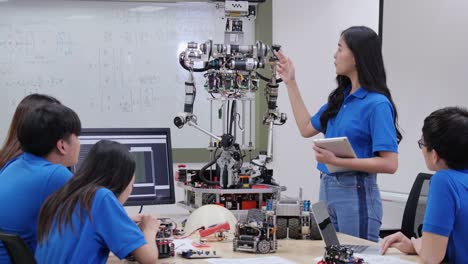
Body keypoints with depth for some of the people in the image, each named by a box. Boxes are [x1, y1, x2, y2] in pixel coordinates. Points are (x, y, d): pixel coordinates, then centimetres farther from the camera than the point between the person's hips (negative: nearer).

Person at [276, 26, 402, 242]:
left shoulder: (377, 104, -15)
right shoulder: (341, 97, 9)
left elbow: (389, 163, -20)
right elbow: (307, 128, 21)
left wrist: (338, 161, -24)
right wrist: (290, 83, 21)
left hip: (356, 192, -8)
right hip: (327, 189, 8)